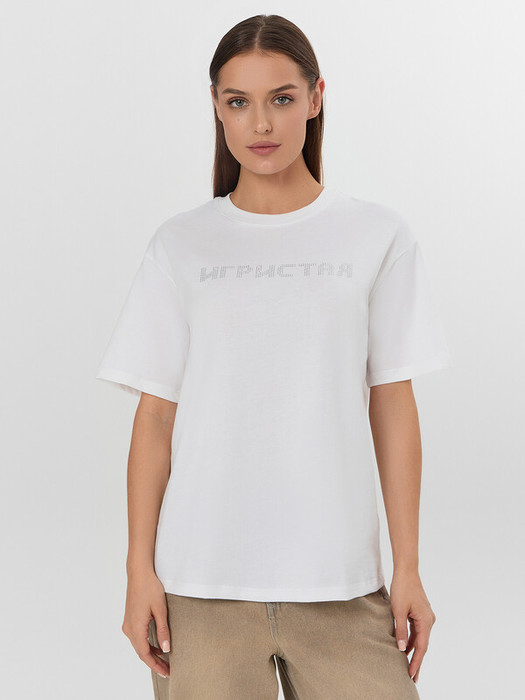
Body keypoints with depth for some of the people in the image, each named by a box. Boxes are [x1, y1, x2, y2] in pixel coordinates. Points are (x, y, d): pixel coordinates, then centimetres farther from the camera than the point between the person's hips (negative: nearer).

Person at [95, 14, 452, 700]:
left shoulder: (379, 236, 4)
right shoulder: (181, 245, 6)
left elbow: (392, 405, 4)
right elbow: (155, 416, 4)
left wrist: (408, 566, 2)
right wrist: (141, 569, 0)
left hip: (339, 585, 0)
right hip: (202, 580, 0)